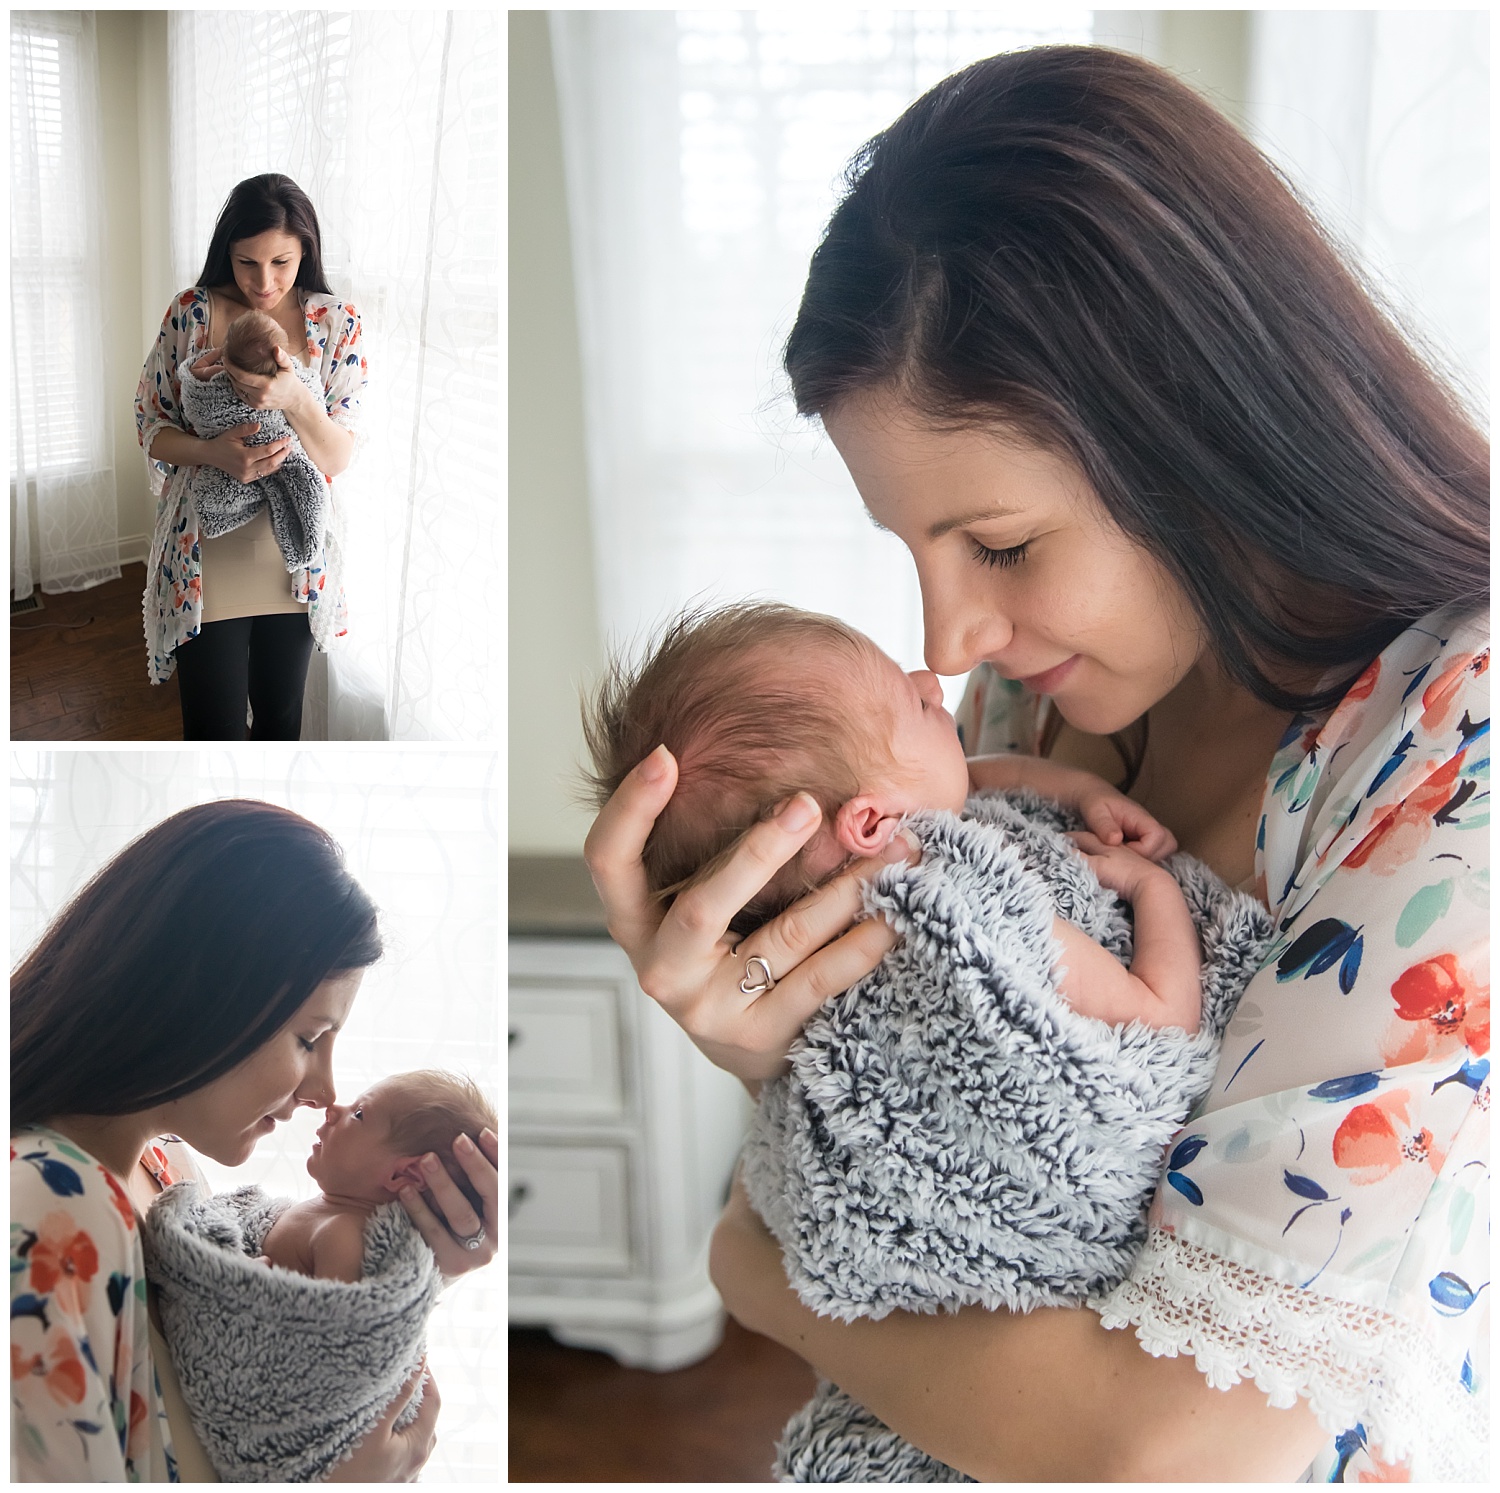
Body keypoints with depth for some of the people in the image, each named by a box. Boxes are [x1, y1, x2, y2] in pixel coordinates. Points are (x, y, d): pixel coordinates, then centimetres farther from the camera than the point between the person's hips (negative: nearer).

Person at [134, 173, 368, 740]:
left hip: (295, 560, 2)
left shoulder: (337, 325, -4)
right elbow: (151, 425, 1)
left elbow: (339, 456, -7)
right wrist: (212, 452, -21)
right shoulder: (191, 313, -5)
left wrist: (294, 399, -28)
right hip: (206, 561, -1)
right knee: (214, 733, -1)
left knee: (281, 718, 17)